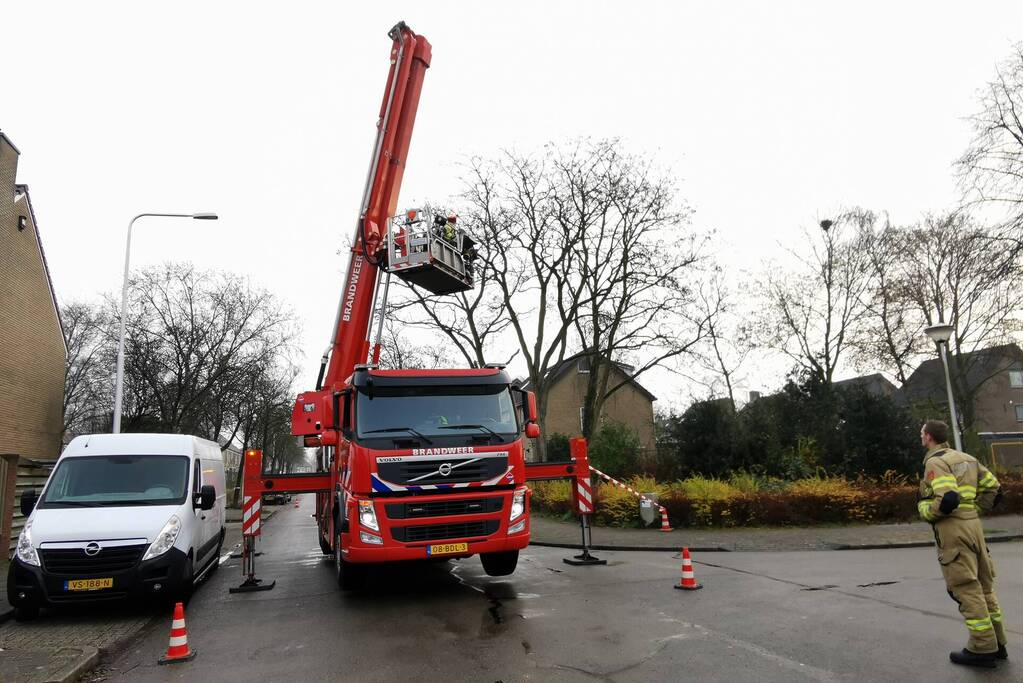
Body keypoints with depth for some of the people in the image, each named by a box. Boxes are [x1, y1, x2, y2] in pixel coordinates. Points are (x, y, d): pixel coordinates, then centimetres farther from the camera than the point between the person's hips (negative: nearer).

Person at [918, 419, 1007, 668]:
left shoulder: (935, 462, -13)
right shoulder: (967, 458, 15)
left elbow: (948, 500, -24)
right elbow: (994, 489, 15)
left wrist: (924, 509, -8)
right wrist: (972, 509, 16)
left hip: (952, 528, -9)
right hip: (973, 524, 9)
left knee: (966, 589, -2)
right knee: (983, 585, 15)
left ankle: (983, 648, 2)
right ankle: (997, 643, 23)